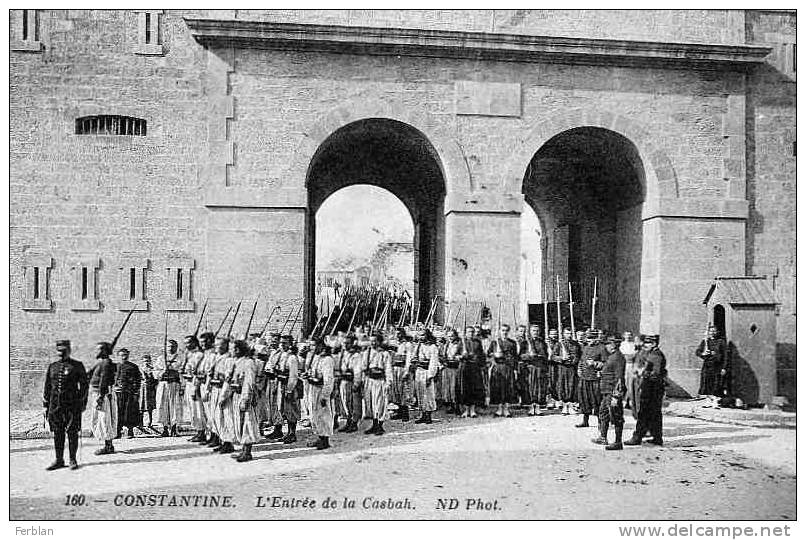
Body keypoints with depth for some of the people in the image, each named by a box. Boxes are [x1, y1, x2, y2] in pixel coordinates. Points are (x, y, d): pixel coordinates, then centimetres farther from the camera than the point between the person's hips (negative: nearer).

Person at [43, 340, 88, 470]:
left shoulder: (77, 366, 1)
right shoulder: (52, 367, 12)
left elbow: (84, 385, 1)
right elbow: (47, 387, 14)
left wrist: (83, 403, -4)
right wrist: (45, 406, 10)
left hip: (72, 404, -3)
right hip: (55, 404, 4)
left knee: (72, 433, 1)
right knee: (57, 433, 7)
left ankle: (73, 460, 10)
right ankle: (59, 460, 16)